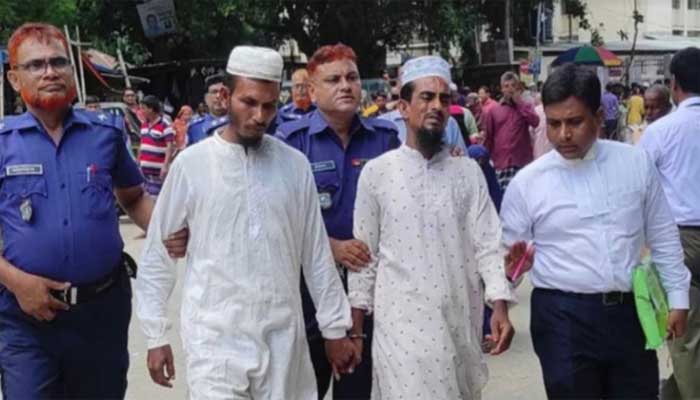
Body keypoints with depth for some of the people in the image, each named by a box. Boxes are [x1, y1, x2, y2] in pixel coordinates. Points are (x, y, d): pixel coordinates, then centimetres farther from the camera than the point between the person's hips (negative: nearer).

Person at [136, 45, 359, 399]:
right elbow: (158, 257, 1)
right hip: (216, 337, -2)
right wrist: (156, 335, 1)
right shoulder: (192, 164, -4)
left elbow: (316, 255, 8)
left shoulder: (295, 165, 2)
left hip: (283, 337, 3)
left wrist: (334, 327, 10)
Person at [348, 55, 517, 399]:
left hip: (461, 321, 2)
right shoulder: (376, 172, -1)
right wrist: (357, 314, 4)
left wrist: (500, 304, -12)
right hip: (402, 320, -2)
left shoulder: (469, 172, 3)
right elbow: (365, 252, 4)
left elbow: (488, 244, 0)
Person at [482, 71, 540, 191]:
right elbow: (488, 137, 10)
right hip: (501, 163, 0)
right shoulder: (492, 110, 8)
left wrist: (519, 102, -6)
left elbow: (535, 122, -11)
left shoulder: (525, 107, 9)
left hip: (523, 162, 0)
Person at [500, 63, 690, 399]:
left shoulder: (636, 163, 2)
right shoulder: (526, 183, -4)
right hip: (563, 318, -2)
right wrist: (513, 265, -20)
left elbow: (663, 237, 10)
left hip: (631, 312, 2)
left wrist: (677, 297, 10)